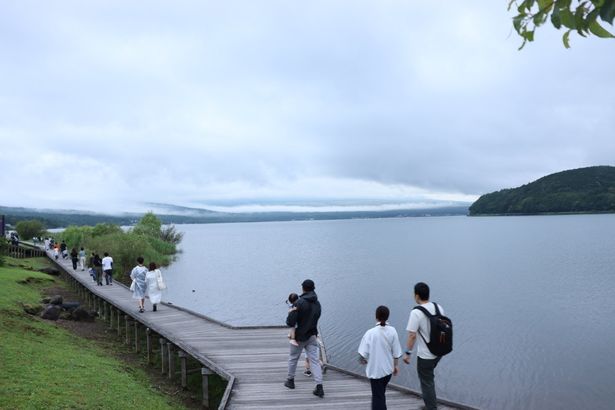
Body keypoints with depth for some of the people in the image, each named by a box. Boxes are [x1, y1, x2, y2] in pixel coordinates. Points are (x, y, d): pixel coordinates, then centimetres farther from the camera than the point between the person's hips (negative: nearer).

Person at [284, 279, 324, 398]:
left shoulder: (300, 302, -19)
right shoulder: (317, 303, 1)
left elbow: (290, 322, -21)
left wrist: (290, 313, 0)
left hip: (300, 336, -4)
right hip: (312, 336, 4)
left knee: (293, 358, 18)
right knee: (314, 360, 3)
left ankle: (290, 381, 34)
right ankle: (319, 387, -6)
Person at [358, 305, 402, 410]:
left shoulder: (370, 333, -17)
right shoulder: (392, 331, -8)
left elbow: (363, 353, -14)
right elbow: (396, 352, 0)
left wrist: (363, 360, 8)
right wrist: (396, 365, 15)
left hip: (375, 370, -4)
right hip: (388, 369, 4)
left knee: (377, 396, 5)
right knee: (381, 394, 24)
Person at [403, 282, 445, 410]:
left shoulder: (416, 312, -21)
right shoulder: (438, 307, -1)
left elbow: (412, 335, -22)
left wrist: (407, 353, -12)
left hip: (425, 355, -7)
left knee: (427, 382, 9)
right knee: (429, 378, 28)